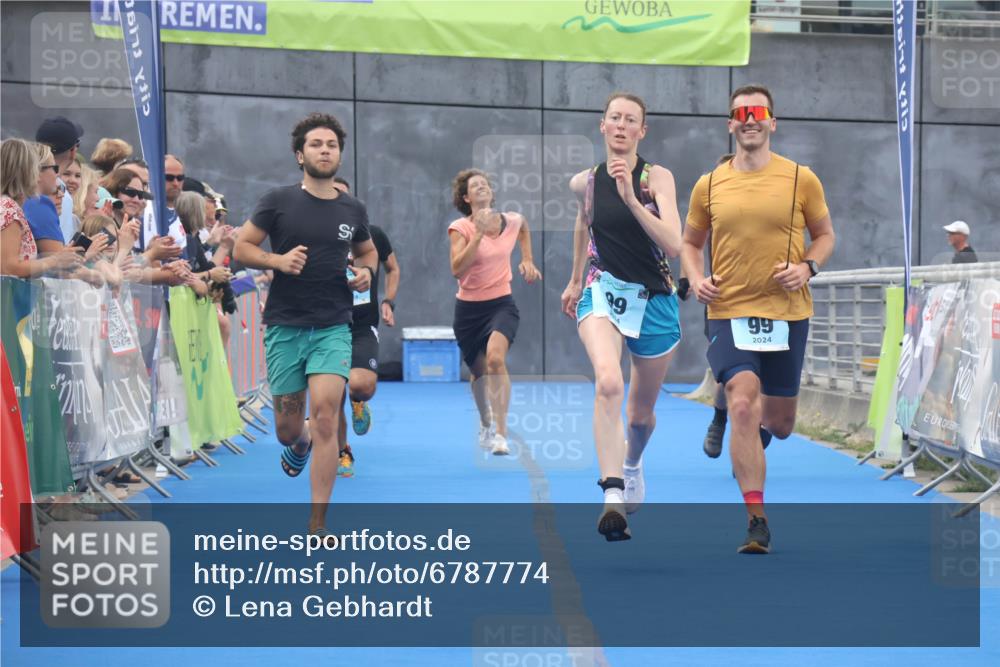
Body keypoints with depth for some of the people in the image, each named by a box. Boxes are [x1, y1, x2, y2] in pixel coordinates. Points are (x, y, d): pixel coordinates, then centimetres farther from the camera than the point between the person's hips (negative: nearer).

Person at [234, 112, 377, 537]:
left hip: (333, 329, 1)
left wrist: (366, 271, 3)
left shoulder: (353, 210, 7)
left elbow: (367, 250, 25)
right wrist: (278, 260, -16)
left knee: (325, 415, -16)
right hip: (284, 327, 0)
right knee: (287, 428, 6)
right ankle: (299, 444, 48)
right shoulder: (279, 201, -1)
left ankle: (318, 525, -10)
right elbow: (241, 248, 2)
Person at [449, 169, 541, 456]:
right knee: (478, 370, 13)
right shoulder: (461, 228, -10)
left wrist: (528, 260, 15)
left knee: (495, 357, -27)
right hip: (469, 308, 0)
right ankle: (485, 424, 43)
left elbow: (523, 228, 26)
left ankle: (500, 433, -27)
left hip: (501, 305, 0)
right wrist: (479, 234, -30)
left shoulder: (512, 221, -2)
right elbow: (457, 269, -25)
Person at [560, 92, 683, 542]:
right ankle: (612, 496, -37)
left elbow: (673, 244, -20)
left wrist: (632, 199, -30)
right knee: (608, 383, -31)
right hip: (602, 293, 0)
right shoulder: (585, 183, 0)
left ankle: (632, 462, 52)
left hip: (654, 299, 0)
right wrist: (575, 279, 30)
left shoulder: (657, 178, -8)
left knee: (641, 411, 16)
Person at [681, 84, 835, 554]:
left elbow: (824, 234, 10)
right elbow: (690, 242, 15)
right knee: (742, 405, -19)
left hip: (787, 313, 1)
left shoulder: (801, 179, 0)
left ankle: (760, 430, 51)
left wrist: (807, 267, -10)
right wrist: (697, 279, -4)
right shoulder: (708, 186, 3)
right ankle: (756, 520, -15)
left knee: (780, 422, 11)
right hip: (728, 312, -1)